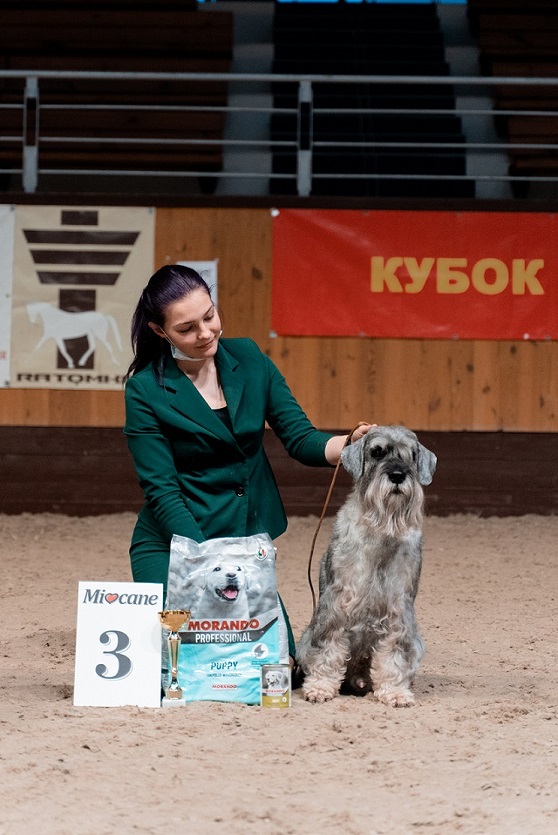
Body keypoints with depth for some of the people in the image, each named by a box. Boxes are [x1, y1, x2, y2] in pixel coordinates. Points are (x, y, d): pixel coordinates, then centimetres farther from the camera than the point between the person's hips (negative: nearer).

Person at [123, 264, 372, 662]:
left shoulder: (248, 359, 1)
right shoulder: (146, 390, -12)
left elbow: (301, 438, -2)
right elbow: (162, 491, -13)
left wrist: (350, 444, -23)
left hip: (248, 538, 4)